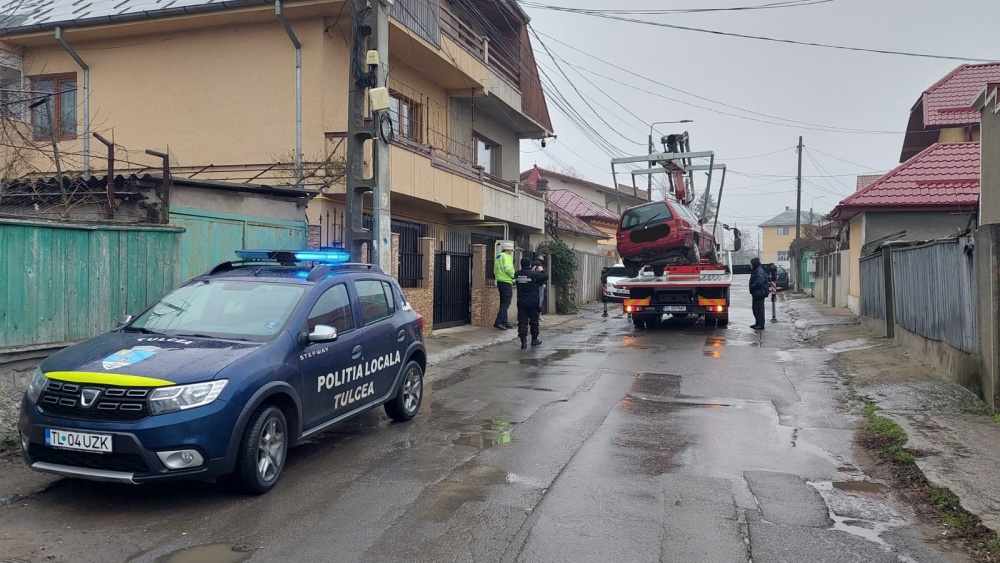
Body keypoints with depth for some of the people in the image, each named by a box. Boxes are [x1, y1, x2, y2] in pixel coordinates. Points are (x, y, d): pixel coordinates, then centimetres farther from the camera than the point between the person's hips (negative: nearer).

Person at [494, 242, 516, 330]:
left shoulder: (498, 257, 18)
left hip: (499, 282, 10)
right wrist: (514, 276, -9)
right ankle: (498, 322, -14)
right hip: (507, 282, -10)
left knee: (503, 303, 14)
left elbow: (495, 271, 17)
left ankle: (504, 322, 18)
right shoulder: (507, 257, -11)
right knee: (506, 303, -8)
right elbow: (508, 269, -22)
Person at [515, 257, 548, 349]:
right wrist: (542, 270, 9)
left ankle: (523, 341, -7)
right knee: (534, 321, 13)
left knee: (522, 321, 2)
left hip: (521, 302, 2)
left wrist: (531, 271, 19)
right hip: (533, 302, -2)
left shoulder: (517, 274, 0)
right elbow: (546, 277, -7)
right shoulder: (534, 274, -13)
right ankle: (534, 339, 24)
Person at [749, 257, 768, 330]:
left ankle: (761, 325, -3)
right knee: (755, 308, 15)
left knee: (759, 308, -6)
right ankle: (757, 323, 24)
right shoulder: (755, 271, 15)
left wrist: (751, 288, -13)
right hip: (756, 293, 10)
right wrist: (752, 291, 7)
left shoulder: (760, 272, -17)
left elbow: (759, 282, -26)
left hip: (760, 293, -10)